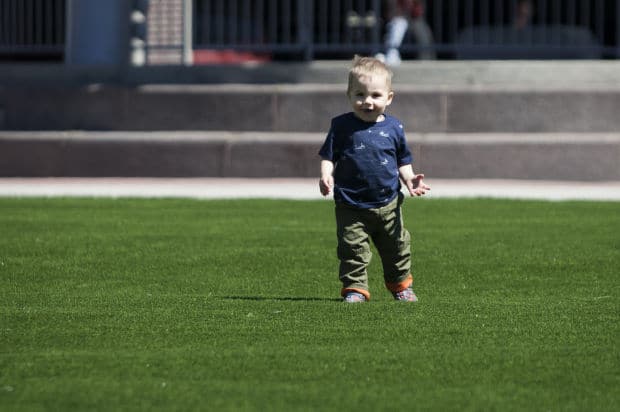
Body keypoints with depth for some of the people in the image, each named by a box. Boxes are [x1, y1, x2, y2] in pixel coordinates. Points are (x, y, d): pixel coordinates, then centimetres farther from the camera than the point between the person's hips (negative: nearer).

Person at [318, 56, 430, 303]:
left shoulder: (393, 128, 2)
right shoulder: (342, 126, -5)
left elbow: (402, 160, 12)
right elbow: (328, 156, -3)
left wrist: (409, 179, -5)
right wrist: (326, 176, -21)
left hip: (388, 204, 2)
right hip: (350, 206, -2)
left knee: (397, 247, 13)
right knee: (353, 249, -7)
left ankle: (401, 284, 33)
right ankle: (355, 287, 4)